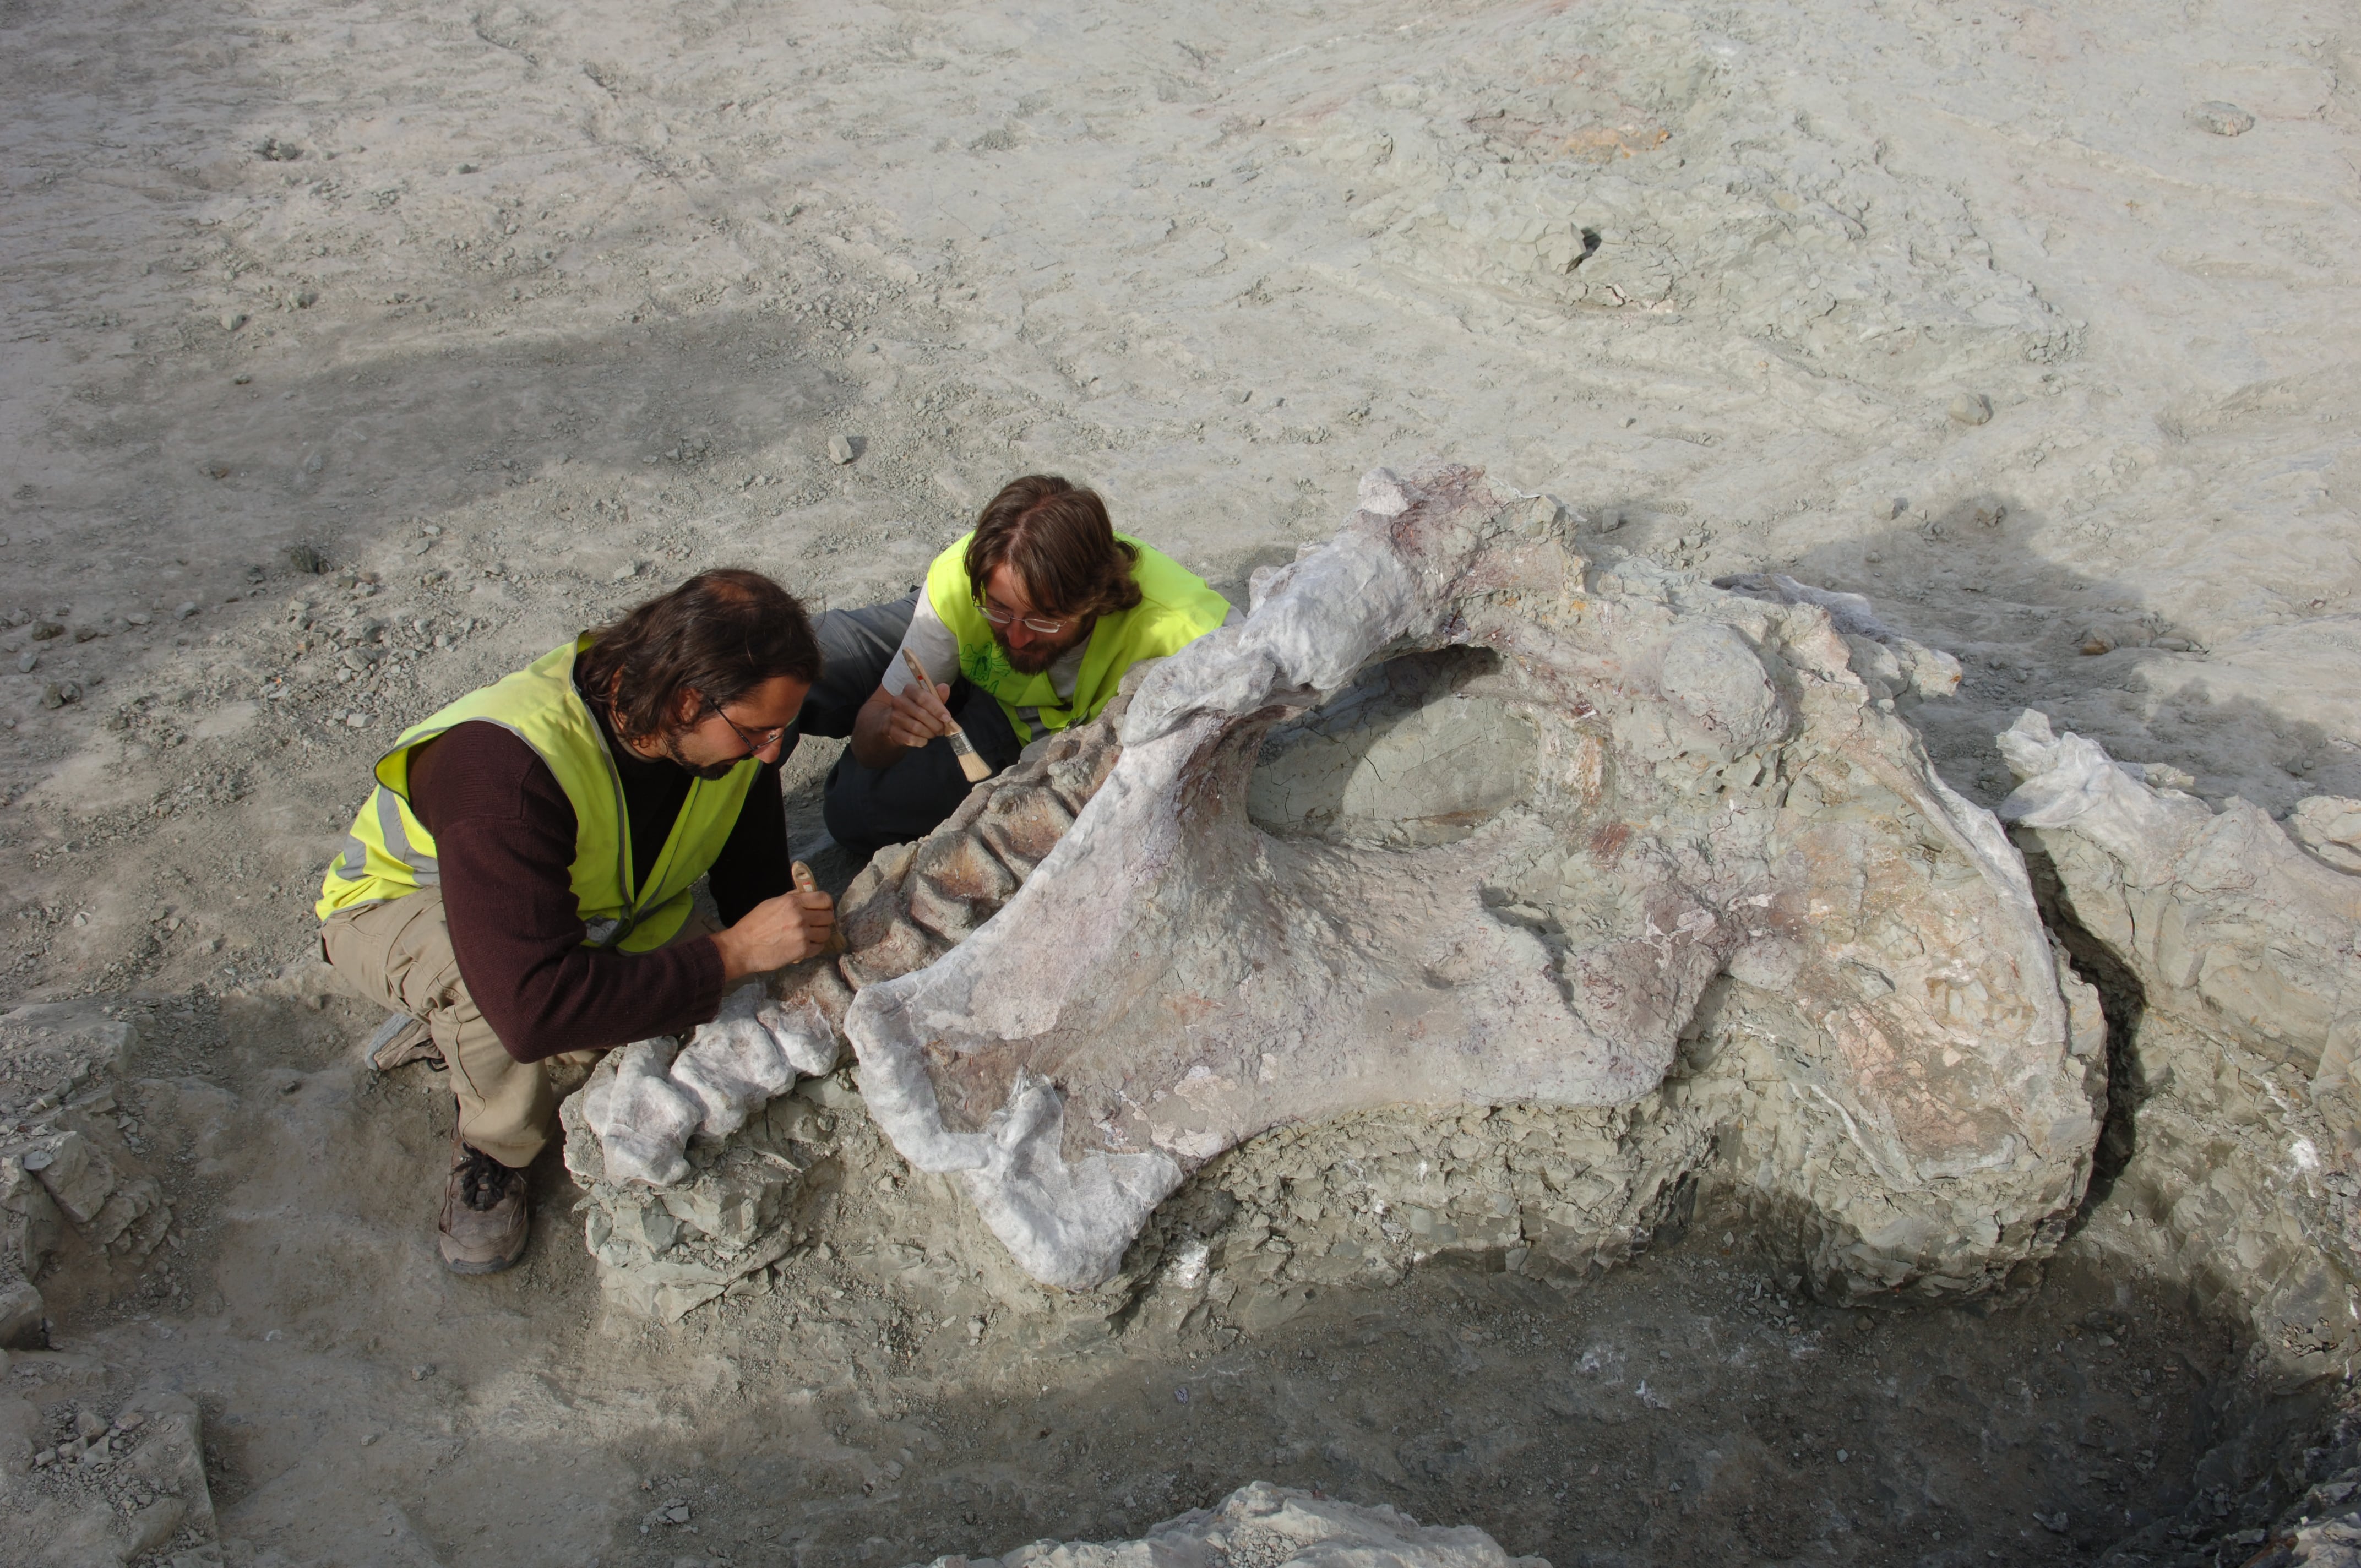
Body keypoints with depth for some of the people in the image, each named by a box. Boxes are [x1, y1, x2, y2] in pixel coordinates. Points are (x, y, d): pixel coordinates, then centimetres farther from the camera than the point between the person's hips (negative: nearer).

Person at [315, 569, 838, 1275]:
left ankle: (451, 1028, 5)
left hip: (596, 909, 7)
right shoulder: (500, 760, -43)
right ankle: (493, 1153, -8)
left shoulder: (731, 732, -21)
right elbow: (533, 1004, -48)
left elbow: (755, 886, -3)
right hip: (406, 905, -6)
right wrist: (732, 954, -43)